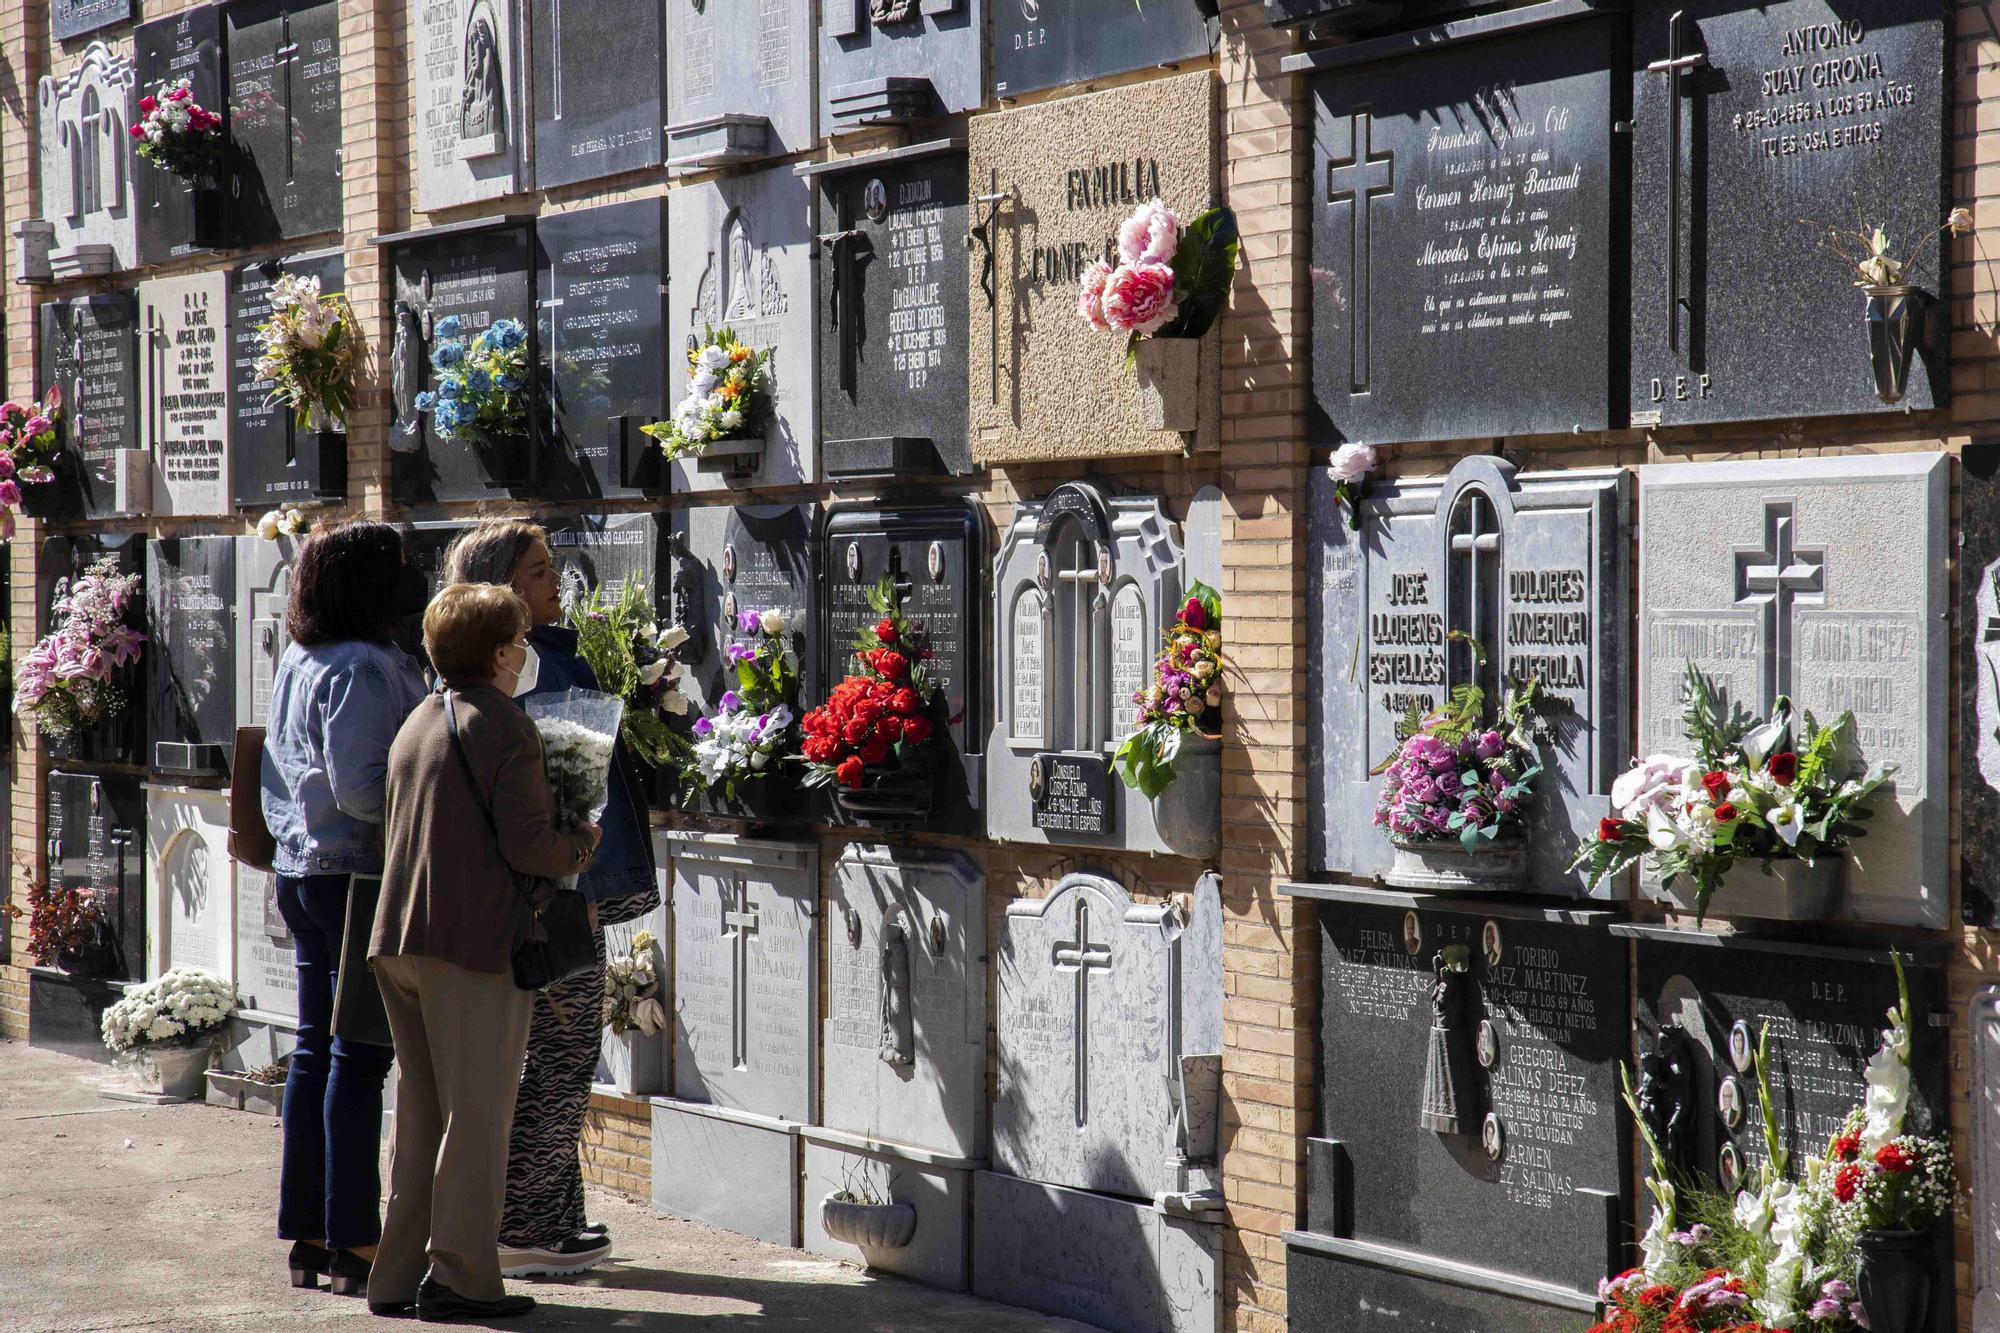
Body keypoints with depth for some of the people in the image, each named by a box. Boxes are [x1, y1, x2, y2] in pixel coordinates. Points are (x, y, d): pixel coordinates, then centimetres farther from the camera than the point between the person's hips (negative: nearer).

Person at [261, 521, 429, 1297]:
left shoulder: (297, 666, 13)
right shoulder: (363, 669, -17)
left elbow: (279, 776, 19)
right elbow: (360, 788, -23)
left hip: (301, 874, 10)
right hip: (358, 878, -10)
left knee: (316, 1052, 12)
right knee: (359, 1058, -5)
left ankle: (307, 1234, 17)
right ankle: (352, 1242, -2)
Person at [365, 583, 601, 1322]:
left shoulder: (416, 723, 15)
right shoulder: (505, 727, -10)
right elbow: (526, 844, -15)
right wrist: (583, 844, 5)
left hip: (398, 939, 8)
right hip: (474, 943, -8)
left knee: (419, 1110, 14)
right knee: (477, 1112, -2)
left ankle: (397, 1275, 16)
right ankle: (459, 1277, -2)